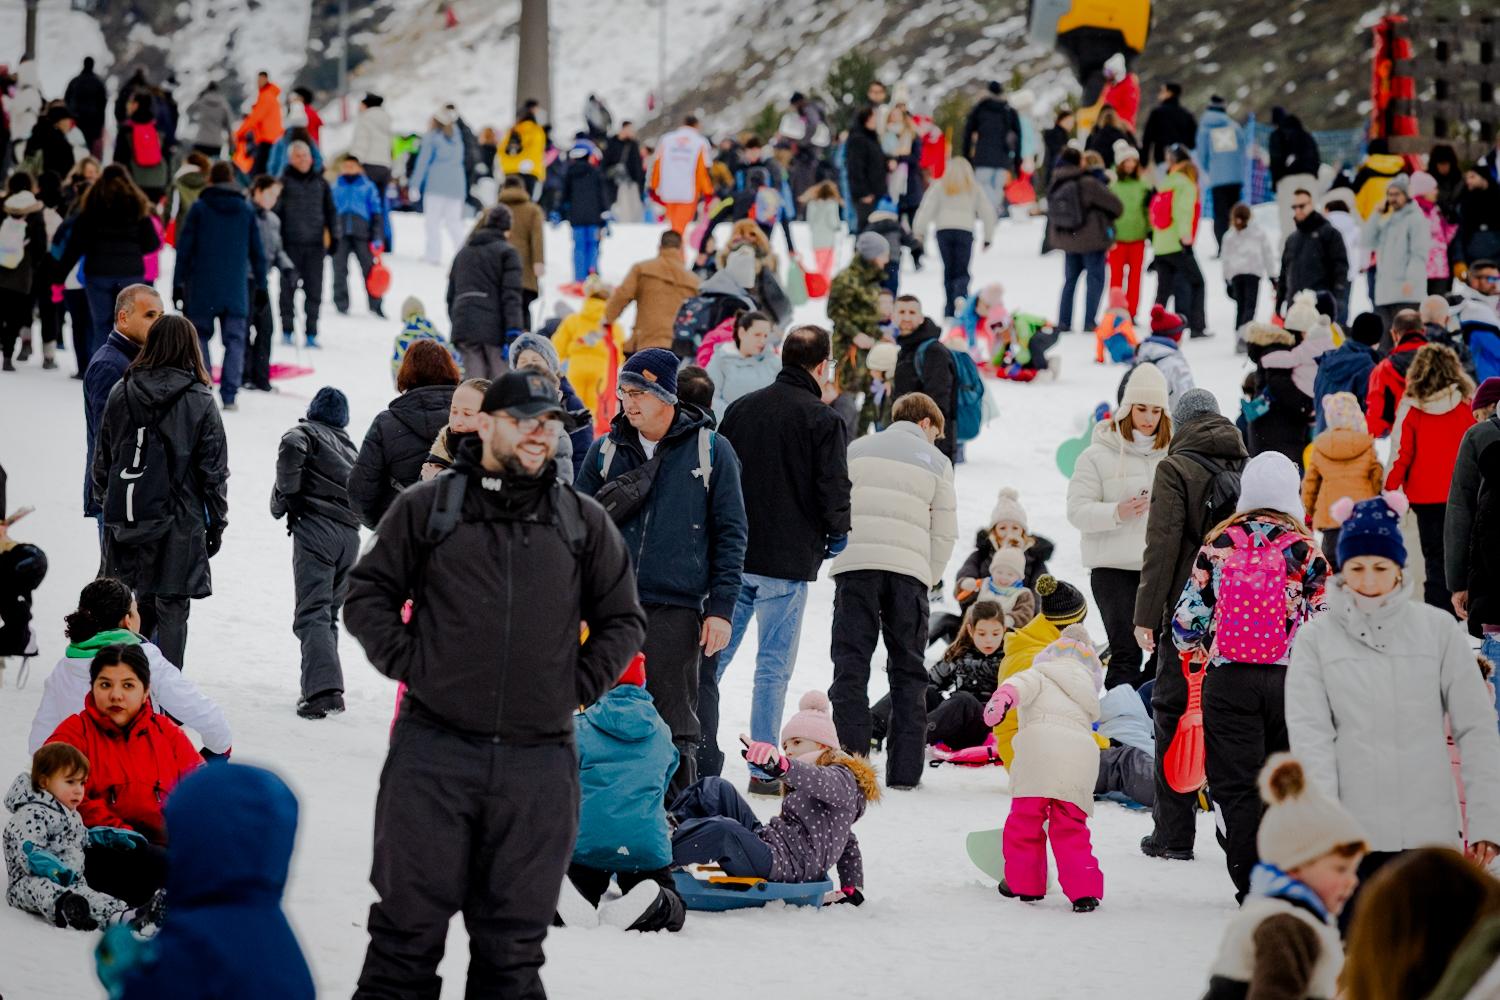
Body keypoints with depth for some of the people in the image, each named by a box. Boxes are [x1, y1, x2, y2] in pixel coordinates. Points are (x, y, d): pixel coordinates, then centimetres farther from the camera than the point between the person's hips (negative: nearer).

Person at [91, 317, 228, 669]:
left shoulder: (121, 393, 1)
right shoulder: (200, 402, -6)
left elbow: (102, 459, 8)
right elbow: (214, 469, -3)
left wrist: (104, 502, 20)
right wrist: (217, 521, 7)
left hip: (125, 518, 3)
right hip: (178, 521, -3)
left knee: (132, 605, 12)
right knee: (171, 610, 3)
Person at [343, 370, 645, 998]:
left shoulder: (584, 523, 11)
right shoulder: (427, 508, 5)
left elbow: (623, 621, 18)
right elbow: (367, 594, 11)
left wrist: (580, 683, 5)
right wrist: (407, 660, -1)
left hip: (539, 760, 2)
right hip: (434, 753, -2)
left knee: (514, 942, 6)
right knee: (411, 920, 0)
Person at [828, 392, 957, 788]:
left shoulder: (856, 450, 15)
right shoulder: (936, 462, 11)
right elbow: (944, 532, 7)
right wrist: (929, 580, 16)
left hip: (854, 563, 0)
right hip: (909, 569, 0)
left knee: (851, 666, 2)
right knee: (908, 672, 9)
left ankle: (848, 759, -8)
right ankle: (905, 769, 4)